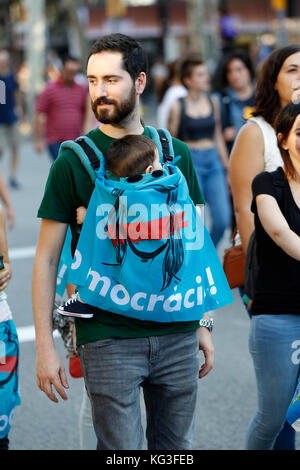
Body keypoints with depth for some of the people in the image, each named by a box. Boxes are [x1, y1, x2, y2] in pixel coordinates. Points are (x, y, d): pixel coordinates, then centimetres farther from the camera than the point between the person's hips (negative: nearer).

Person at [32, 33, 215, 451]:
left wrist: (202, 323, 11)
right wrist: (45, 346, -8)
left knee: (177, 448, 13)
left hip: (178, 337, 4)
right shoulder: (74, 161, -4)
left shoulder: (176, 153, 6)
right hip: (108, 340, -3)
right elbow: (46, 259, -3)